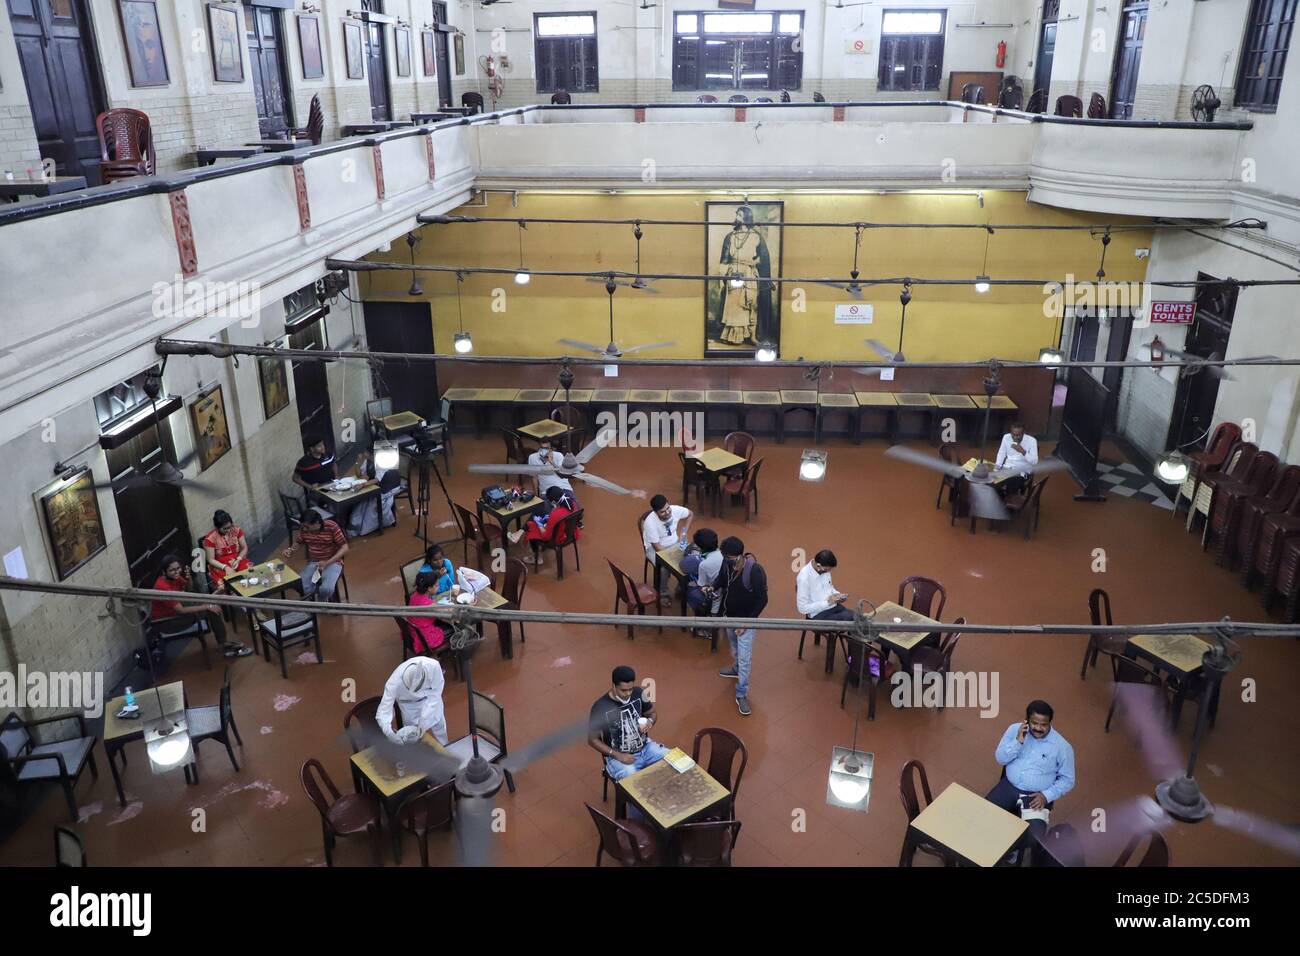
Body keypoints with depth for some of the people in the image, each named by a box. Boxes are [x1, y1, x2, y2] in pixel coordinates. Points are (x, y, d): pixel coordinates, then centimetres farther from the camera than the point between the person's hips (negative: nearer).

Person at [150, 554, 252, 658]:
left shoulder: (174, 577, -8)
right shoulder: (163, 587, -31)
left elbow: (188, 591, 11)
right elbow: (181, 610, -30)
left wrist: (188, 578, -12)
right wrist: (207, 607, -26)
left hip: (175, 610, 8)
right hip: (164, 622, -8)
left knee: (211, 603, -1)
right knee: (209, 611, -16)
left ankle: (223, 642, 3)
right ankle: (225, 646, -3)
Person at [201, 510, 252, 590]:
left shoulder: (237, 530, -3)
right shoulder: (210, 538, -12)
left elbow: (244, 548, 4)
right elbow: (211, 560, -8)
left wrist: (238, 559, -14)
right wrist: (225, 567, -23)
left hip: (237, 561, 3)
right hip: (220, 566, -3)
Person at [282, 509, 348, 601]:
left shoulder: (332, 527, -20)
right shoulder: (304, 529, -7)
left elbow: (344, 548, -15)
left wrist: (327, 562, -23)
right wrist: (290, 550, -8)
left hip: (333, 562, -4)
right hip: (313, 563, 4)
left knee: (326, 589, -29)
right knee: (301, 587, -24)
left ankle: (323, 601, 7)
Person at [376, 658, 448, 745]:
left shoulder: (433, 666, -44)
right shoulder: (394, 683, -42)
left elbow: (434, 696, -34)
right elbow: (384, 709, -38)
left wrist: (423, 723, -40)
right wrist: (388, 732, -56)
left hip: (429, 695, 1)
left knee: (439, 723, 19)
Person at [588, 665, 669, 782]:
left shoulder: (638, 693, -7)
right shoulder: (601, 707, -20)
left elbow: (653, 713, 12)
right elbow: (592, 739, -11)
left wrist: (650, 722, -12)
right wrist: (617, 755, -18)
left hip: (645, 747, 5)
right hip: (619, 757, -5)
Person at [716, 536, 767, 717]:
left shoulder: (755, 571, -29)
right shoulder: (726, 564, -13)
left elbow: (762, 600, -21)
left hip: (745, 619, -6)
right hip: (729, 616, 6)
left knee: (744, 658, 0)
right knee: (734, 648, 28)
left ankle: (741, 695, 11)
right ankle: (736, 668, 55)